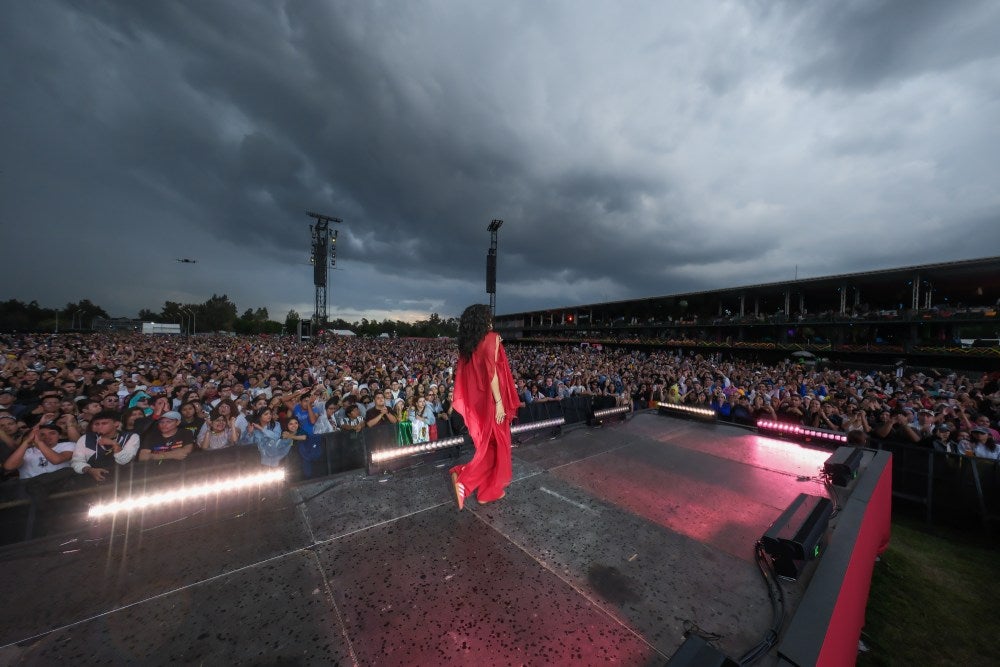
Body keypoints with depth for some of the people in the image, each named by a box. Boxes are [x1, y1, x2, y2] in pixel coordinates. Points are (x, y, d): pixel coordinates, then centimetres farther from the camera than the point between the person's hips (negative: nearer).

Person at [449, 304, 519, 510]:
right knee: (496, 444, 8)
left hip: (476, 401, 7)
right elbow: (491, 372, -20)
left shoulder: (467, 343, 8)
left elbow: (464, 374, 9)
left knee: (487, 444, 19)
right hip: (491, 400, -7)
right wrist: (499, 402, -19)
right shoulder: (492, 337, -12)